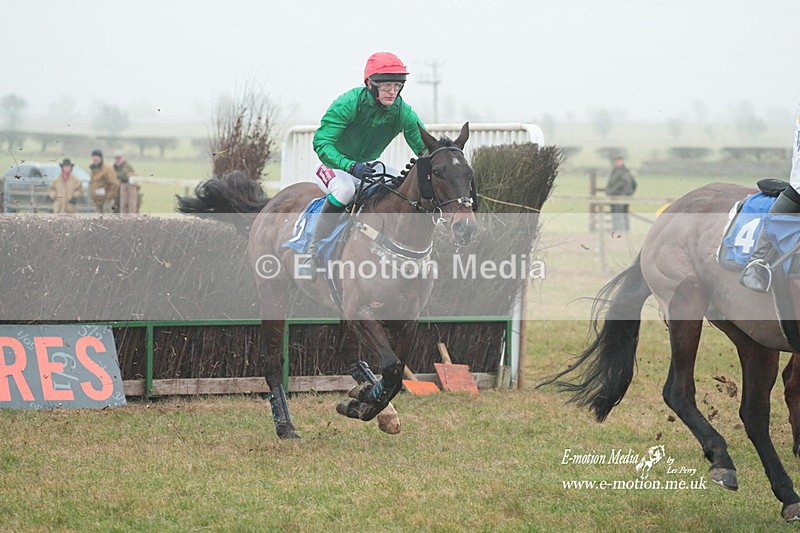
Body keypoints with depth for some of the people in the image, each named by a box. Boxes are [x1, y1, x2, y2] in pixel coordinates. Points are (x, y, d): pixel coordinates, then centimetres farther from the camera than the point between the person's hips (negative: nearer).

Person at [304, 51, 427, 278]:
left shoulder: (403, 112, -10)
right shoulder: (349, 103, -24)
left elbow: (423, 147, -3)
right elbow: (321, 142, -29)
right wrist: (350, 166, -45)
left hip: (368, 167, 5)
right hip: (335, 165, -5)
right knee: (344, 188, -39)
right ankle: (313, 252, -28)